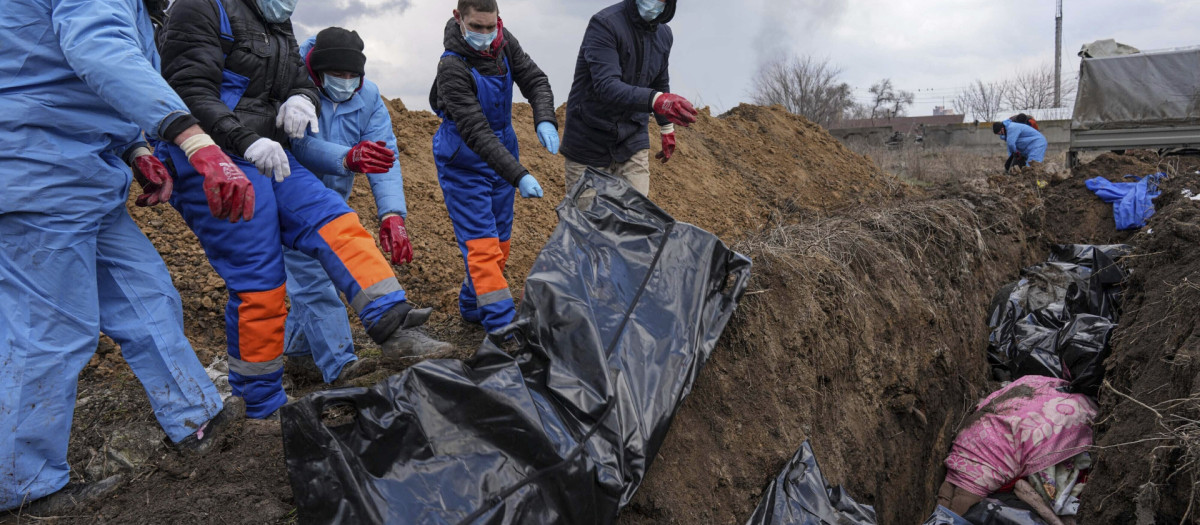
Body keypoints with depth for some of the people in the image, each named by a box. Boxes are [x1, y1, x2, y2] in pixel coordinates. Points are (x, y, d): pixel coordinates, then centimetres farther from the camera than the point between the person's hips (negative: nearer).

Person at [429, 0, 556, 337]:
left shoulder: (505, 44, -6)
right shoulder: (453, 67, -26)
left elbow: (535, 81, -2)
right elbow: (475, 132, -31)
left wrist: (545, 120, -24)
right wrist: (519, 176, -38)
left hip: (501, 155, 7)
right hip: (464, 163, -7)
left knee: (500, 240, 14)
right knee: (482, 243, -11)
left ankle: (473, 307, 31)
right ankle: (504, 328, -10)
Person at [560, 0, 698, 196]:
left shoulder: (664, 35, 4)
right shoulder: (604, 24, -18)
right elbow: (606, 85, -31)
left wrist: (667, 130, 28)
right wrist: (656, 100, -46)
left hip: (632, 142, 5)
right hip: (590, 142, -5)